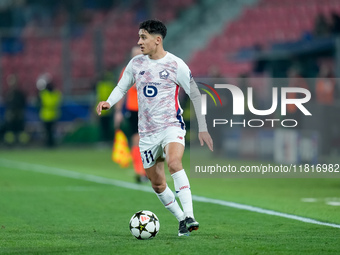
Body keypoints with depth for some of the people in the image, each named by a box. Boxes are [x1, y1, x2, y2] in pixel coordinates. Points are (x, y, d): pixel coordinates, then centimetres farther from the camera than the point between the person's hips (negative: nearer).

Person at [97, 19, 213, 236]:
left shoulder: (176, 65, -6)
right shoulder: (136, 64, 5)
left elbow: (195, 95, 0)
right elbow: (122, 87, 16)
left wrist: (203, 128, -2)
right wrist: (108, 102, -7)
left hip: (172, 126, -5)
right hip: (147, 132, 5)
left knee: (174, 163, -33)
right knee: (157, 184, 9)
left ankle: (189, 216, -36)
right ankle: (181, 219, 26)